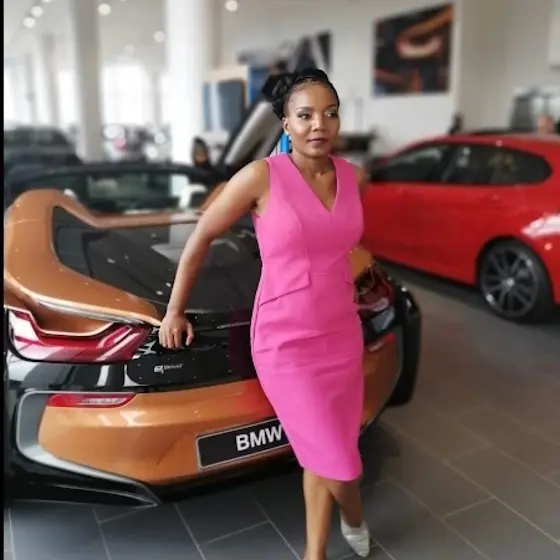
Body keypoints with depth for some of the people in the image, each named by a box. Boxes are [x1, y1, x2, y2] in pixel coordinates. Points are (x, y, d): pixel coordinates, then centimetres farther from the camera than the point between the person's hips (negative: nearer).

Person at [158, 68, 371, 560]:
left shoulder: (355, 177, 1)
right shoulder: (262, 176, -14)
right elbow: (202, 238, -4)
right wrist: (174, 311, 2)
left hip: (342, 334, 5)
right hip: (285, 341, -5)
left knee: (323, 456, 15)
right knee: (339, 462, 1)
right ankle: (355, 517, 37)